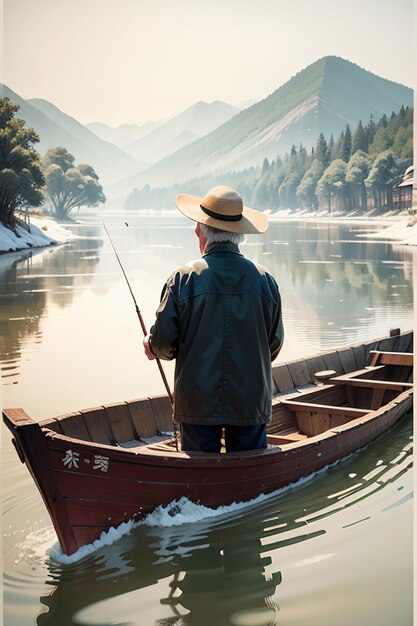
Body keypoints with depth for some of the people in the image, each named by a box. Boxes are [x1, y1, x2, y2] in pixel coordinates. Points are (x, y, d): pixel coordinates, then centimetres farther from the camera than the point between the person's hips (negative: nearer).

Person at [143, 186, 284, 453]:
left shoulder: (184, 278, -10)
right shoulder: (263, 278, -2)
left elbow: (164, 342, -7)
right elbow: (275, 343, 6)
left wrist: (151, 347, 16)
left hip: (197, 401, -1)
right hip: (251, 400, 2)